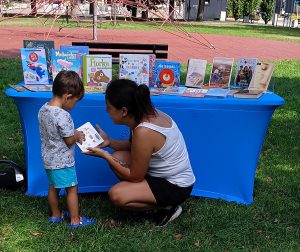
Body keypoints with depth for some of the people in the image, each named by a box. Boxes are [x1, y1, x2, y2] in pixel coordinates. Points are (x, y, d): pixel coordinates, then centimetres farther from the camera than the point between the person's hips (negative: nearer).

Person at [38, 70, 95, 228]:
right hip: (62, 161, -8)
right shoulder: (63, 116, -27)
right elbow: (69, 140, -21)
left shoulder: (43, 110, -1)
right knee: (72, 189, 7)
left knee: (53, 187, 22)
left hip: (48, 159, 8)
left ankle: (55, 215, 37)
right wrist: (78, 135, -1)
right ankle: (75, 220, 17)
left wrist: (73, 133, 6)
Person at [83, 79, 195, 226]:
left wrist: (105, 155, -15)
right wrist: (109, 142, -2)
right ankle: (147, 196, 10)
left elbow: (135, 176, -20)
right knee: (117, 158, 3)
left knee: (116, 195, -20)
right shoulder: (148, 114, -7)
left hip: (176, 186, -9)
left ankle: (167, 207, -1)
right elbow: (134, 145, 13)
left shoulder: (144, 132, -32)